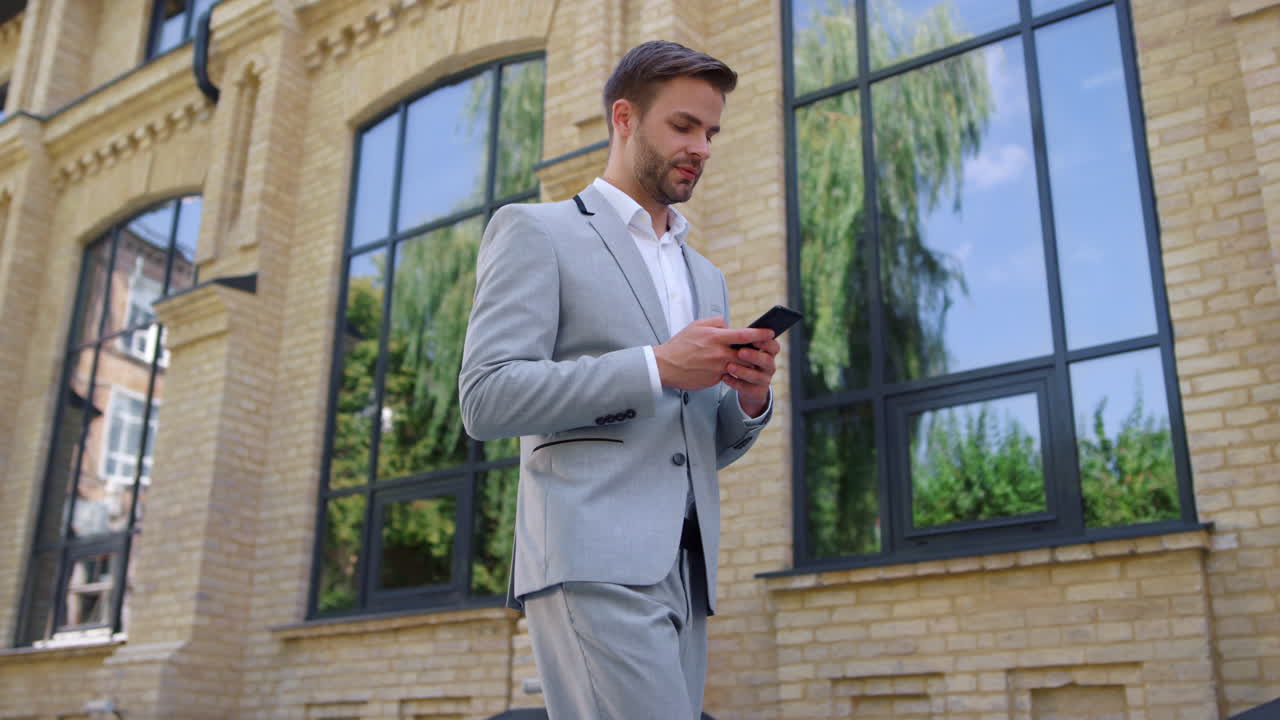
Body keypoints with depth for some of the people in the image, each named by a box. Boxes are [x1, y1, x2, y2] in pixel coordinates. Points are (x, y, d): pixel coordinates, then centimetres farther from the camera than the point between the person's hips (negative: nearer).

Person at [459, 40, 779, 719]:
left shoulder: (705, 275, 24)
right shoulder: (534, 232, 4)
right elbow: (486, 399, -8)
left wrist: (750, 398, 0)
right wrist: (656, 366, -13)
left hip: (685, 572, 7)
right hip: (592, 562, -7)